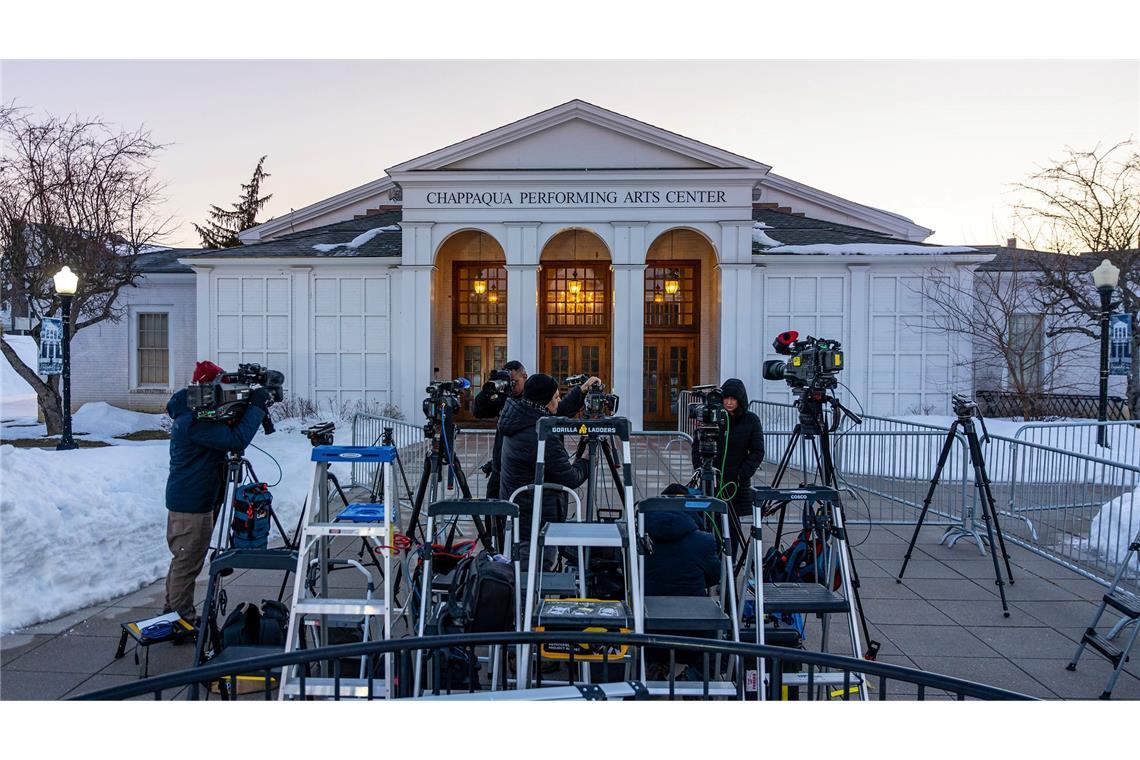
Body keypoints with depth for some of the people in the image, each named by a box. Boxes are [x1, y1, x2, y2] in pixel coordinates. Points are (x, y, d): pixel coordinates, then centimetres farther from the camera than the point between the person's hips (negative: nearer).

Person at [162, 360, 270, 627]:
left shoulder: (190, 415, 11)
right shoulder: (195, 421, -22)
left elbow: (226, 436, 15)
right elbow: (236, 439, -30)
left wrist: (253, 408, 0)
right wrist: (257, 407, -21)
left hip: (183, 501, 11)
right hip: (192, 504, -11)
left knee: (182, 560, 20)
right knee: (187, 563, -1)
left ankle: (173, 612, 31)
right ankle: (182, 620, 7)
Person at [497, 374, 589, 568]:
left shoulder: (521, 421, 3)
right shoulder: (540, 436, -25)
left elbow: (557, 413, 23)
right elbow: (570, 479, -16)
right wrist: (586, 463, 3)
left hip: (517, 516, 10)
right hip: (538, 525, -10)